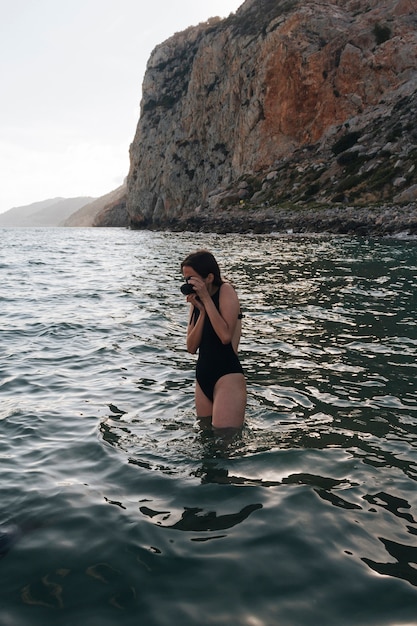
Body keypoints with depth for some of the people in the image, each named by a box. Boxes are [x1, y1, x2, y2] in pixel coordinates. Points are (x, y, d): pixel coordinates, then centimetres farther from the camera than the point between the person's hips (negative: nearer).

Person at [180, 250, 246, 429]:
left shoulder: (226, 290, -9)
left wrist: (206, 299, -18)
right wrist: (201, 311, -10)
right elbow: (191, 347, 1)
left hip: (228, 377, -8)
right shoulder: (196, 301, 10)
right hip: (203, 376, 8)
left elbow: (226, 336, -24)